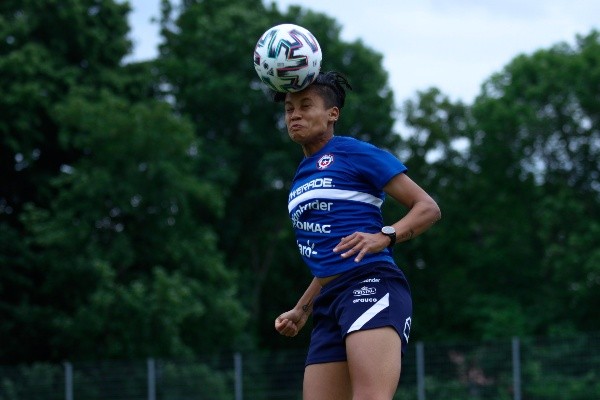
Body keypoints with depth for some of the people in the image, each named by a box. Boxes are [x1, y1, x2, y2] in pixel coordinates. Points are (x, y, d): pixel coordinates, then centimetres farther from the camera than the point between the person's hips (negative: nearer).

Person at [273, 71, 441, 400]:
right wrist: (301, 310, 32)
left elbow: (428, 208, -3)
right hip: (329, 302, 8)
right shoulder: (300, 179, 25)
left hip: (370, 286, -8)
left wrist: (384, 237, -19)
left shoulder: (356, 153, 2)